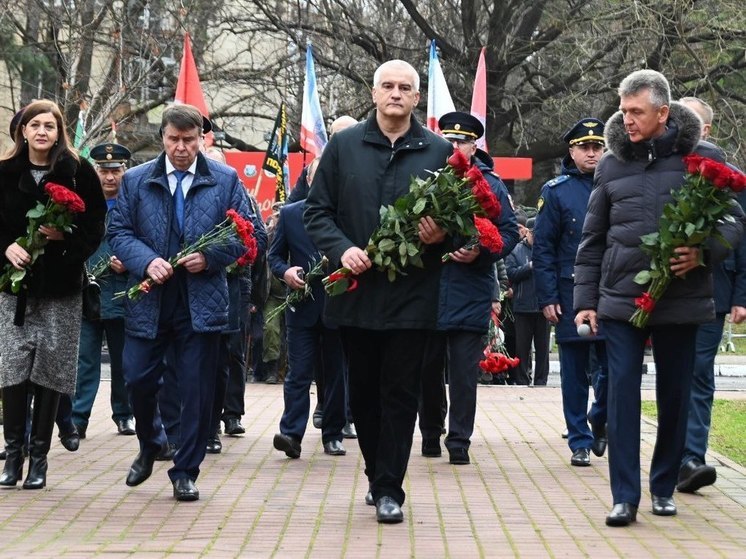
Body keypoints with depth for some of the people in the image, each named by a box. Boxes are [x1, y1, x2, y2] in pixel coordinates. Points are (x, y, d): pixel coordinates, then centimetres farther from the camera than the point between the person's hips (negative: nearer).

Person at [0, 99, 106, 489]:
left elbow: (95, 228, 1)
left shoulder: (79, 172, 0)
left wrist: (64, 237, -16)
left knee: (51, 369, 1)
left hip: (61, 285, -1)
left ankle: (39, 457, 9)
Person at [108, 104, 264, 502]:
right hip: (148, 301, 1)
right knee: (139, 380, 4)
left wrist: (210, 257, -14)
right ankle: (150, 446, 33)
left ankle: (185, 472, 13)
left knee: (196, 391, 1)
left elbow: (249, 235, 2)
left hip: (201, 302, -1)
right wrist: (146, 261, -15)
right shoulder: (135, 181, 6)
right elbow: (119, 232, 4)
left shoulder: (225, 180, 3)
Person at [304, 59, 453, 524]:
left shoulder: (438, 151, 4)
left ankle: (389, 489, 5)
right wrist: (342, 249, -12)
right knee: (364, 392, 11)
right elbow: (317, 212, 5)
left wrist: (441, 234, -14)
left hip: (411, 296, -2)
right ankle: (378, 476, 27)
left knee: (400, 394, -1)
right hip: (356, 293, 2)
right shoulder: (344, 146, 6)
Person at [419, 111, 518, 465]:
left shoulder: (490, 183, 3)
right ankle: (430, 435, 25)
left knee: (464, 373, 1)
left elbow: (510, 233, 1)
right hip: (427, 292, 1)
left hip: (470, 295, -1)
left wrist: (481, 253, -14)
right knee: (428, 369, 10)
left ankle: (459, 441, 8)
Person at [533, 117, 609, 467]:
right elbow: (542, 248, 0)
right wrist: (547, 298, -6)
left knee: (613, 369, 0)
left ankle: (599, 420, 26)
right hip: (570, 297, -1)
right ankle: (580, 442, 14)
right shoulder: (556, 191, 2)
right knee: (574, 373, 4)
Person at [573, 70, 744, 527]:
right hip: (621, 299, 1)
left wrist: (704, 252, -18)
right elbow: (593, 240, 10)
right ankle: (625, 496, -1)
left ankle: (664, 488, 24)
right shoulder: (611, 164, 5)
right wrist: (585, 300, 6)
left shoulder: (702, 157, -2)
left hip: (681, 299, -1)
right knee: (622, 393, -4)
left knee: (675, 395, 9)